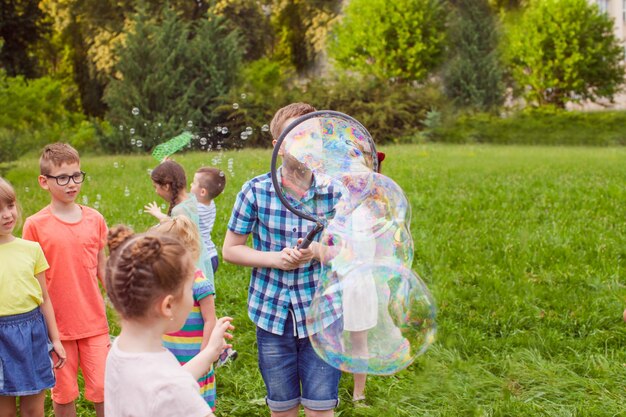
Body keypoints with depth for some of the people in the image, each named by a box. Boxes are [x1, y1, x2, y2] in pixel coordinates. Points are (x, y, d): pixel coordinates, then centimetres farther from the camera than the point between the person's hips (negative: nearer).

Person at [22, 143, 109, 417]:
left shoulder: (95, 220, 1)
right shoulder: (35, 225, -6)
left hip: (94, 322, 2)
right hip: (56, 325, -2)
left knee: (103, 390, 3)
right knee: (64, 394, 9)